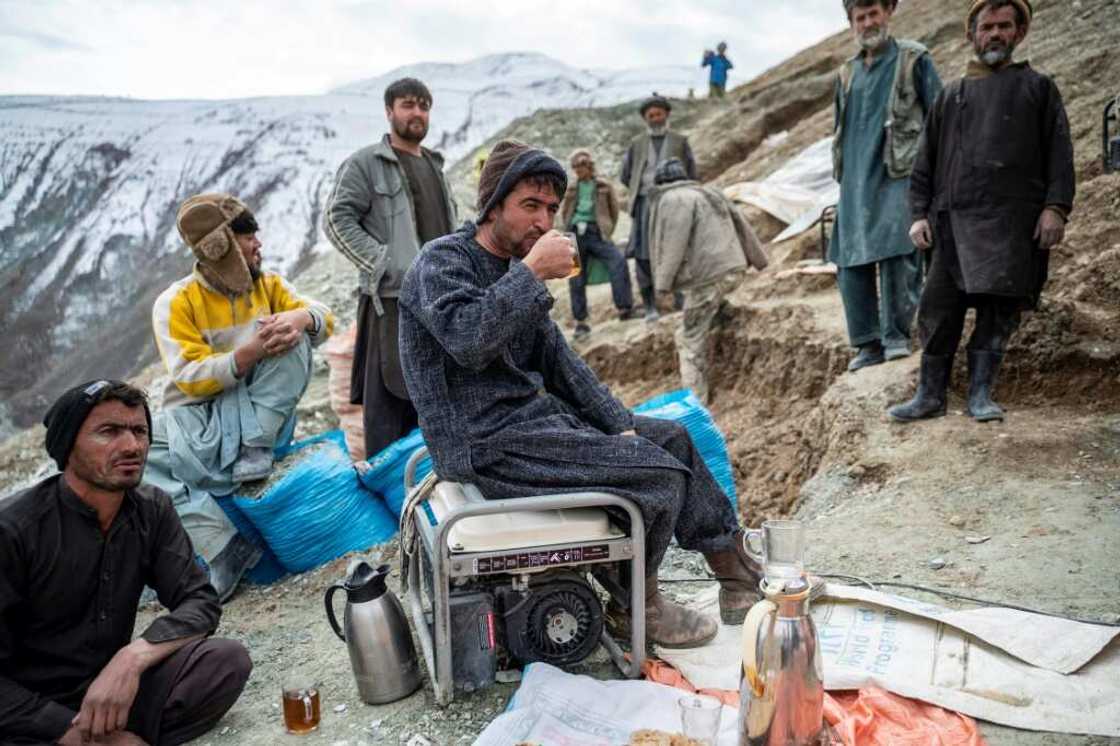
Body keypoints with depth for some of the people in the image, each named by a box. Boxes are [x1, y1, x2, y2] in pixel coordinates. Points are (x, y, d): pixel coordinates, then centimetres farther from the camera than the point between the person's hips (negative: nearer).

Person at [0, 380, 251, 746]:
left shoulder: (152, 510, -1)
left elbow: (201, 602, -6)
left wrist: (132, 658, -23)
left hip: (111, 691, 5)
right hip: (31, 713, -5)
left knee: (228, 661, -20)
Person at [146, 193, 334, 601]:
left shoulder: (268, 283, 6)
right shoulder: (175, 303, -7)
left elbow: (324, 318, -3)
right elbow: (190, 379, -16)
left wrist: (300, 317, -28)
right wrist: (251, 351, -31)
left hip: (261, 415, 2)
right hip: (200, 421, -1)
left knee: (292, 335, -20)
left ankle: (256, 448, -23)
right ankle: (223, 546, -33)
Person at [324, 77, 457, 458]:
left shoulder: (434, 164, 21)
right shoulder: (365, 163, -2)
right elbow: (337, 219, -9)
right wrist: (385, 263, -16)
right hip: (393, 297, -7)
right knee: (392, 389, -8)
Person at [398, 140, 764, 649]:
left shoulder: (510, 268, 15)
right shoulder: (443, 261, -10)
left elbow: (559, 361, 14)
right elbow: (468, 341, -31)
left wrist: (621, 427, 6)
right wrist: (532, 274, -25)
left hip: (535, 415, 9)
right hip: (489, 442, -9)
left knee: (672, 437, 9)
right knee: (660, 472, -16)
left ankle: (739, 573, 20)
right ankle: (636, 604, 7)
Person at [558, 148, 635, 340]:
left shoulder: (604, 186, 5)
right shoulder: (571, 188, 12)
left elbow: (614, 211, 12)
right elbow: (564, 213, 24)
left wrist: (606, 233, 6)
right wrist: (566, 231, 12)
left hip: (595, 233, -2)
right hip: (574, 234, 2)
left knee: (618, 260, -28)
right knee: (576, 280, -4)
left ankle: (624, 308, -29)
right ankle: (581, 322, 4)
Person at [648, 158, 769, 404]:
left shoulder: (672, 199, -4)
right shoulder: (710, 193, 22)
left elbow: (673, 244, -14)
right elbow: (742, 226, 25)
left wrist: (663, 284, -12)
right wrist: (758, 259, 33)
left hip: (707, 276, -9)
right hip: (733, 270, 9)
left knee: (691, 339, -2)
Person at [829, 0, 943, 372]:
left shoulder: (913, 59, 4)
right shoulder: (847, 73, 19)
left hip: (898, 177, -5)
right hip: (855, 183, 5)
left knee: (896, 255, -15)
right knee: (850, 264, 2)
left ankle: (896, 335, -3)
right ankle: (868, 343, 11)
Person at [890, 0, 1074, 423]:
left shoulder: (1037, 88, 16)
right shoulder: (950, 97, 21)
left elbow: (1059, 153, 7)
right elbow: (925, 162, 18)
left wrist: (1055, 206, -7)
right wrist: (919, 214, 6)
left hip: (1012, 220, -2)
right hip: (953, 218, 2)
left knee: (999, 310, -6)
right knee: (938, 309, -3)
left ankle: (980, 394, 5)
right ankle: (930, 396, 6)